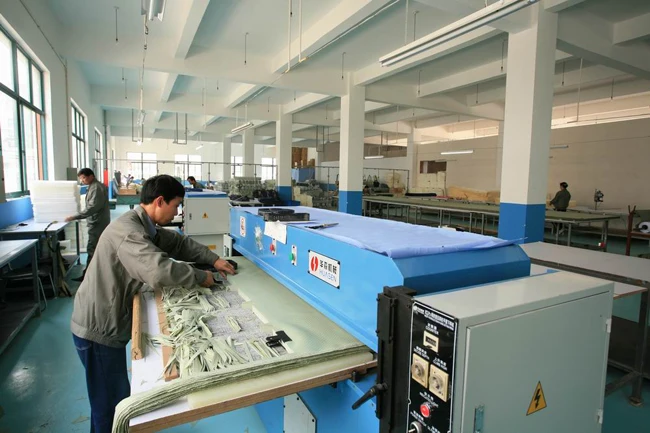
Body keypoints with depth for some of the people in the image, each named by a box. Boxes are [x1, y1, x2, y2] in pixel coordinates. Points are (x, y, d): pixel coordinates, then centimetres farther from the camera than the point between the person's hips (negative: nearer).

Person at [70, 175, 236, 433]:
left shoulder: (144, 227, 5)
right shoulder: (128, 230, -28)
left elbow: (179, 243, 12)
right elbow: (160, 270, -41)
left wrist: (214, 260, 1)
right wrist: (201, 277, -26)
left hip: (108, 322, 10)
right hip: (97, 327, -9)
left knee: (118, 396, 24)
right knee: (110, 402, 6)